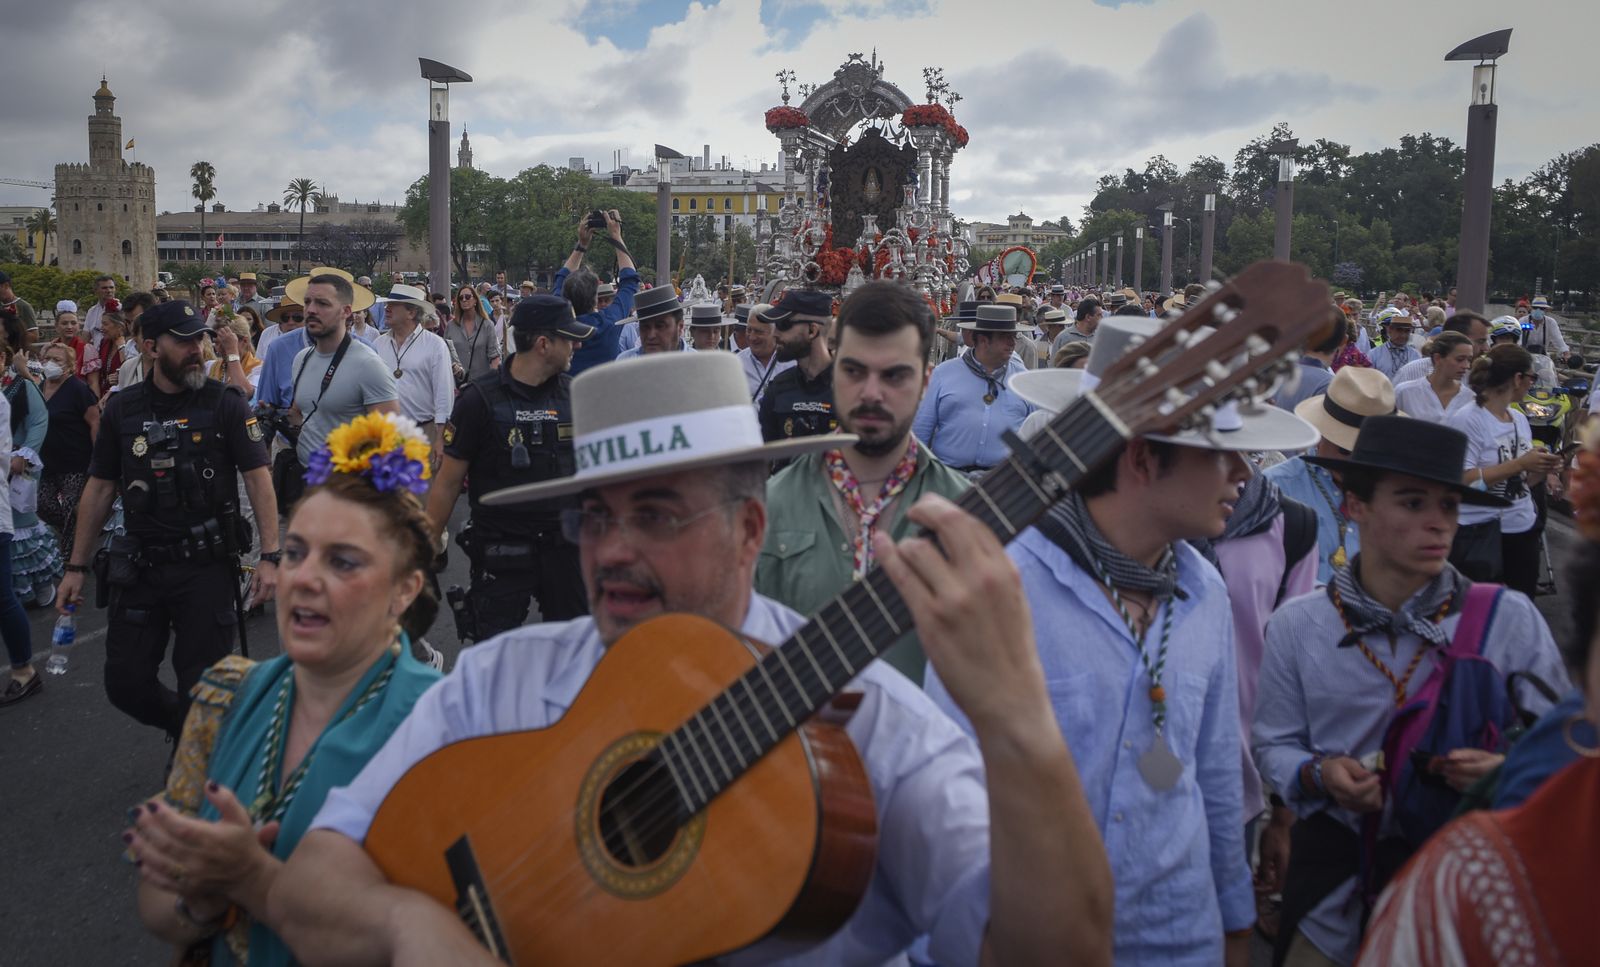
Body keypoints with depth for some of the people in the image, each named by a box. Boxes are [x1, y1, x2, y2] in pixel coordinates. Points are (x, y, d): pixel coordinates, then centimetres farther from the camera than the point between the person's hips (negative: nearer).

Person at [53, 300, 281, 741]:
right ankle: (183, 727, 37)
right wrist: (76, 567, 7)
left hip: (207, 567, -3)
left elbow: (258, 478, -9)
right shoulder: (122, 408, 4)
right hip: (141, 567, 3)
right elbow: (99, 489, 9)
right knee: (125, 683, 7)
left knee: (202, 688, 4)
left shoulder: (225, 404, -5)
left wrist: (270, 556, -18)